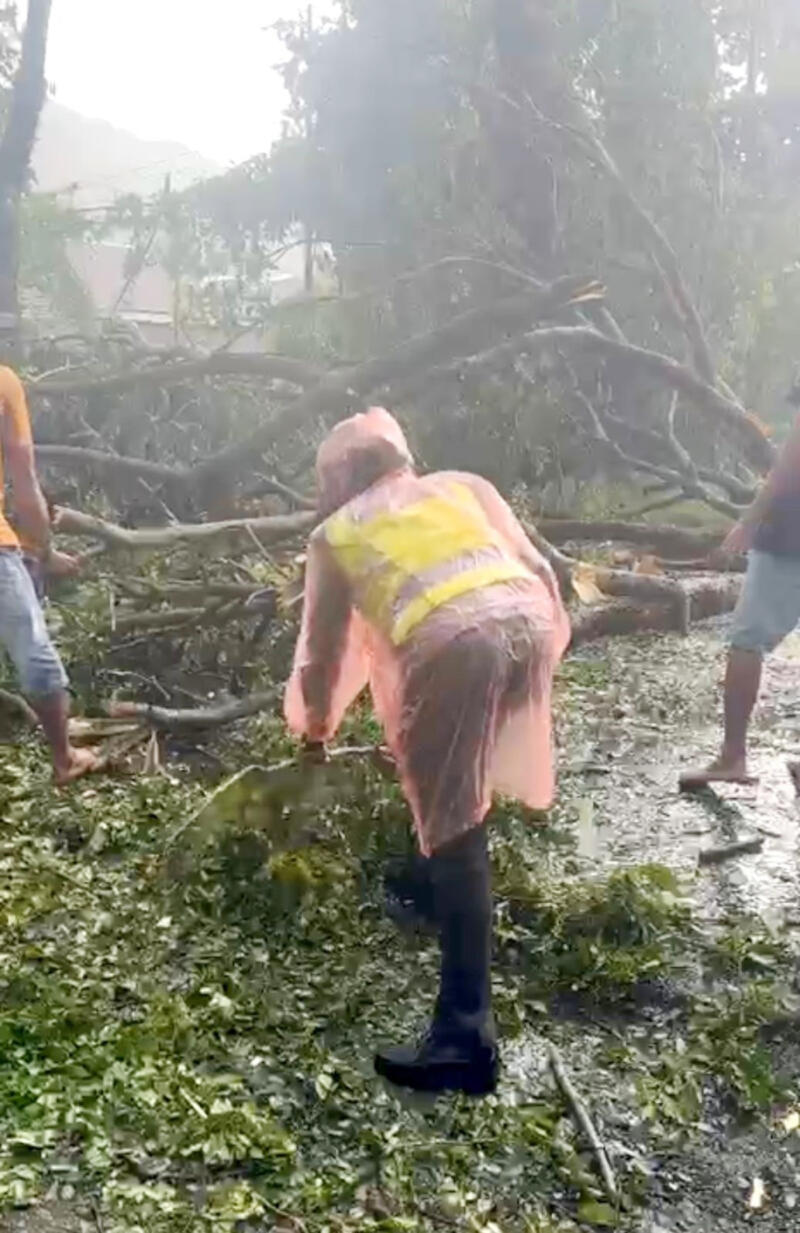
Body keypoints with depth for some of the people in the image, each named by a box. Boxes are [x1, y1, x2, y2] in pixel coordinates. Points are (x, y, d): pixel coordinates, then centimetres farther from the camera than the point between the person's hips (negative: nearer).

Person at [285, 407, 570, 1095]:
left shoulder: (334, 534, 24)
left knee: (456, 837, 1)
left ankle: (466, 1038, 1)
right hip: (526, 622, 5)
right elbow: (539, 570, 20)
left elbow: (323, 650, 28)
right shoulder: (463, 485, 29)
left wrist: (315, 726, 45)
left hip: (451, 646, -4)